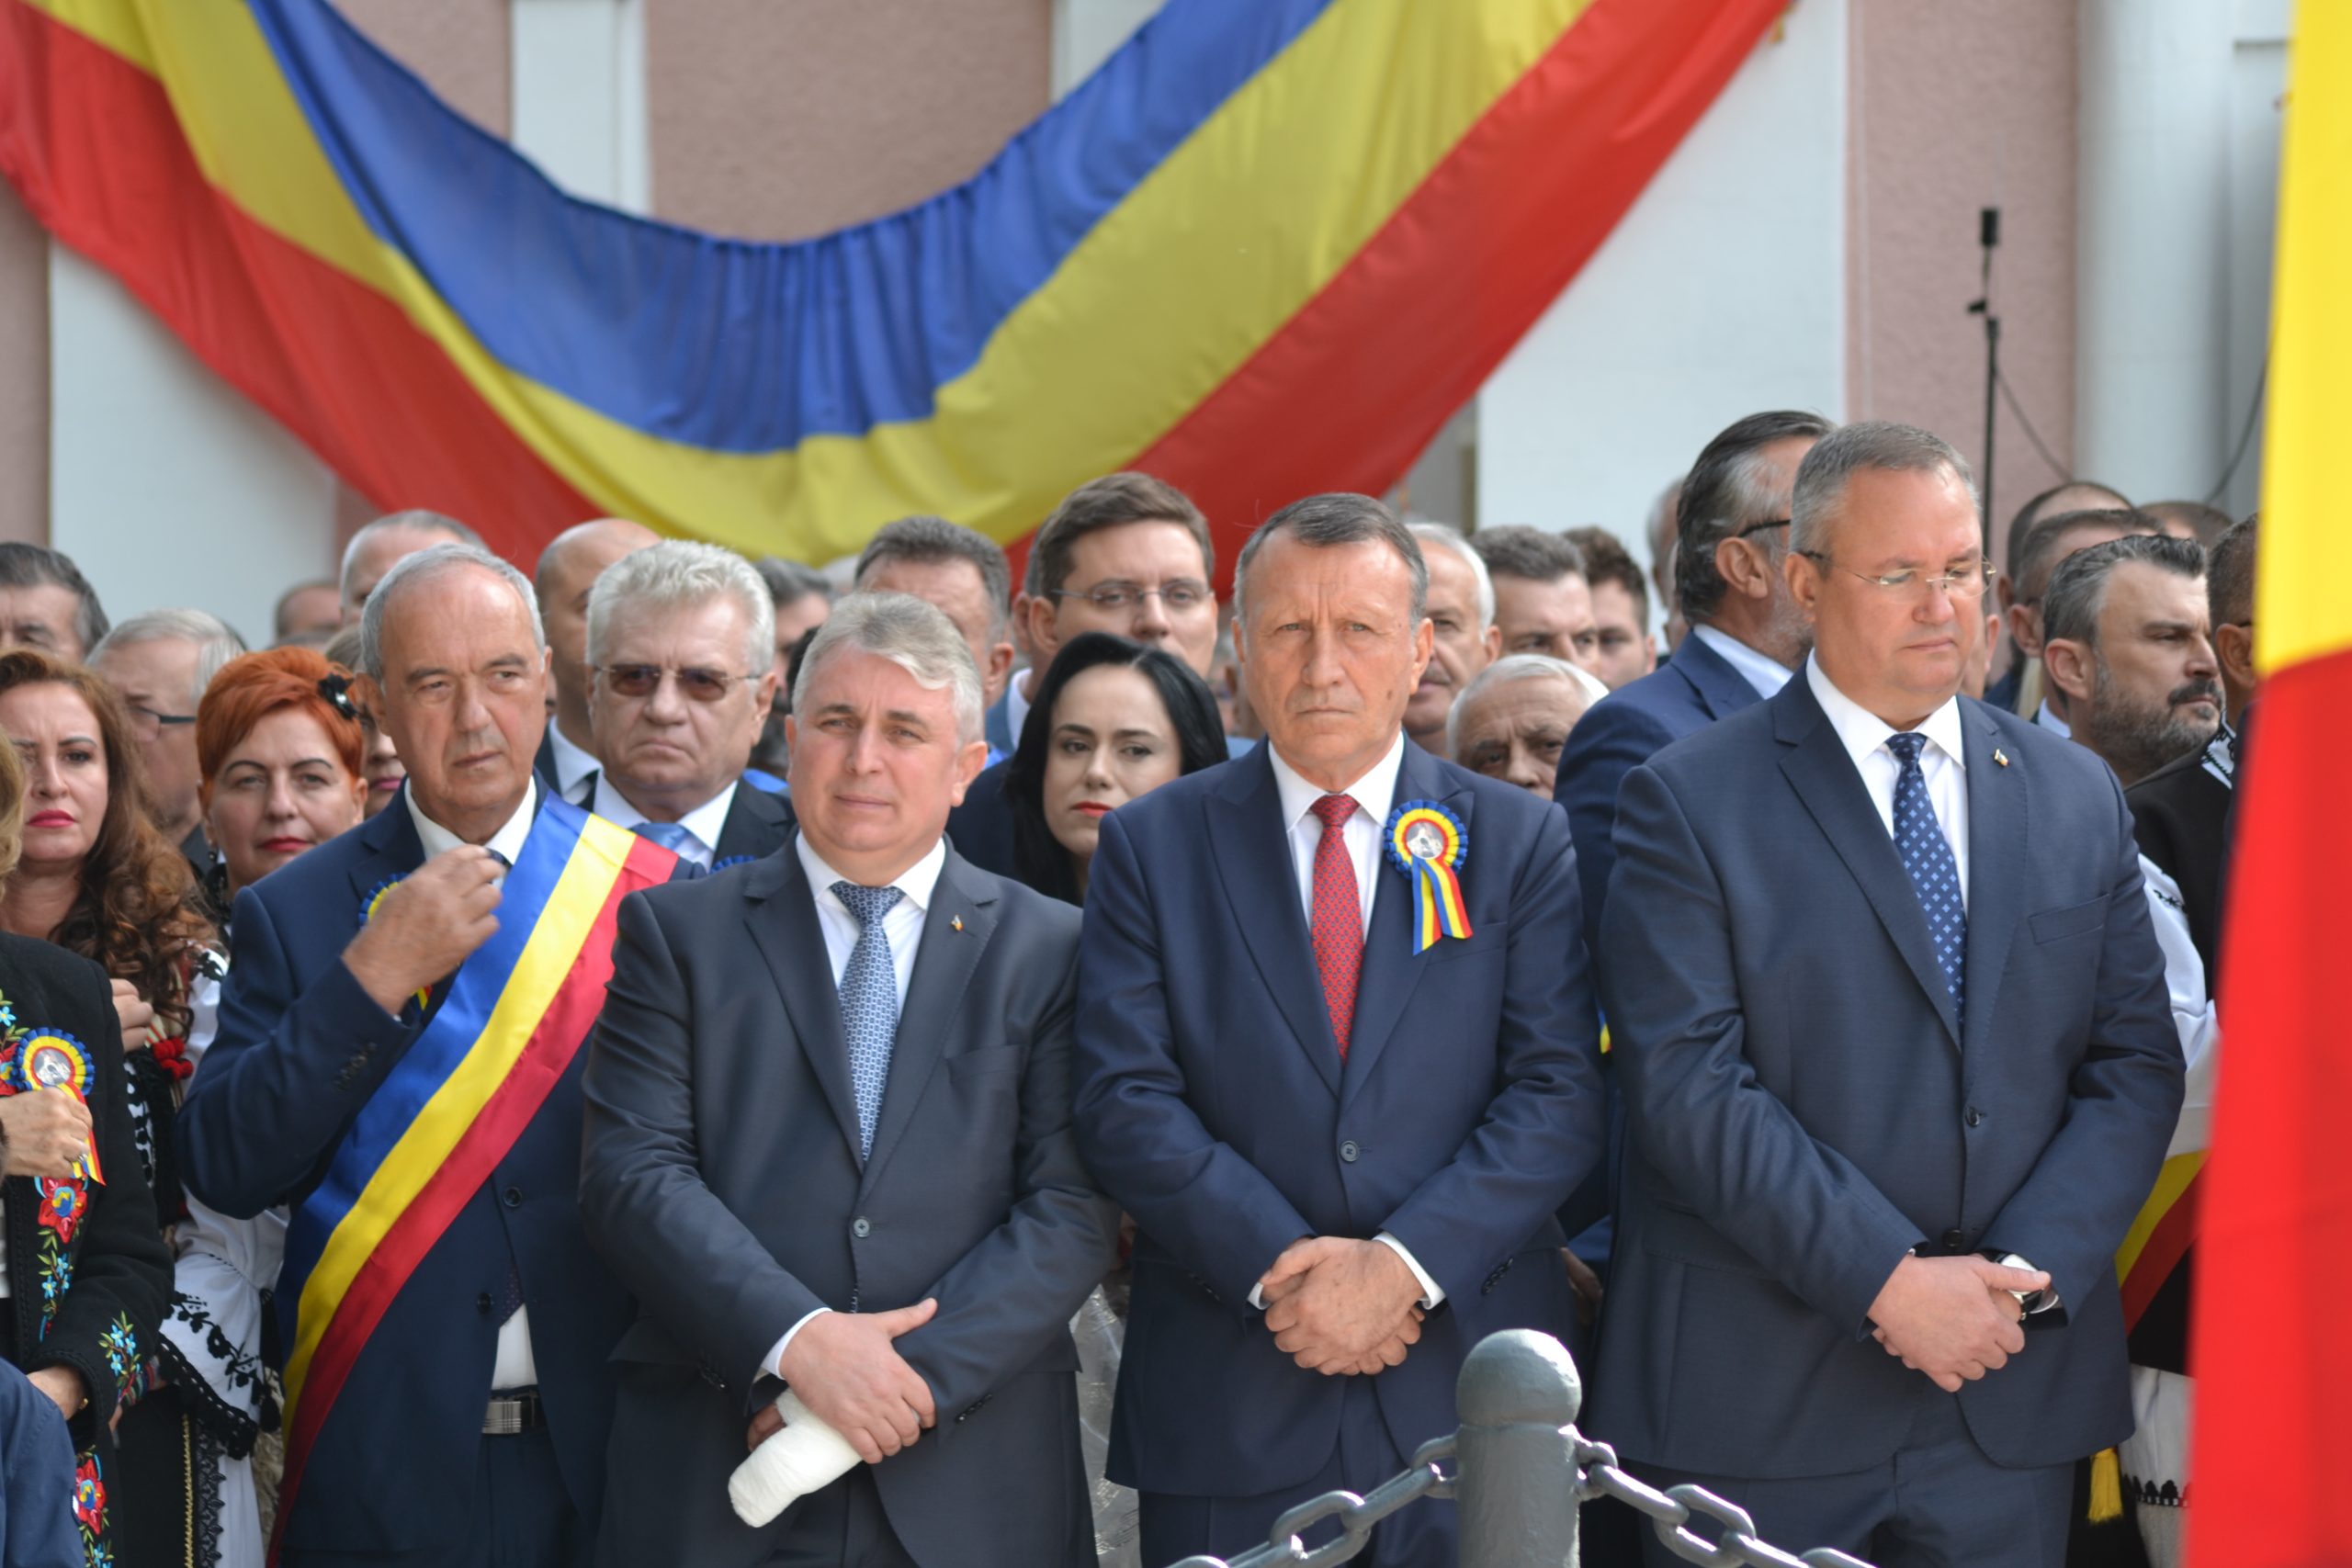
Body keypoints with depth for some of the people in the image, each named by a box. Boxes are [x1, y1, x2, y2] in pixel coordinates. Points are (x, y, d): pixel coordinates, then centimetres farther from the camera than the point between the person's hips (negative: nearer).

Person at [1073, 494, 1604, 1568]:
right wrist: (1280, 1271, -13)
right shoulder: (1152, 845, 7)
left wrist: (1405, 1265, -14)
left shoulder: (1520, 842, 7)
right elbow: (1125, 1103, -2)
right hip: (1225, 1409, 0)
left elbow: (1563, 1092, -2)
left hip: (1473, 1400, 0)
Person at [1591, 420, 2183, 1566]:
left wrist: (2026, 1277, -8)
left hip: (2013, 1403, 4)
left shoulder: (2077, 799, 12)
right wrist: (1889, 1281, -17)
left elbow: (2136, 1065, 8)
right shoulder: (1690, 802, -2)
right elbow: (1689, 1087, -11)